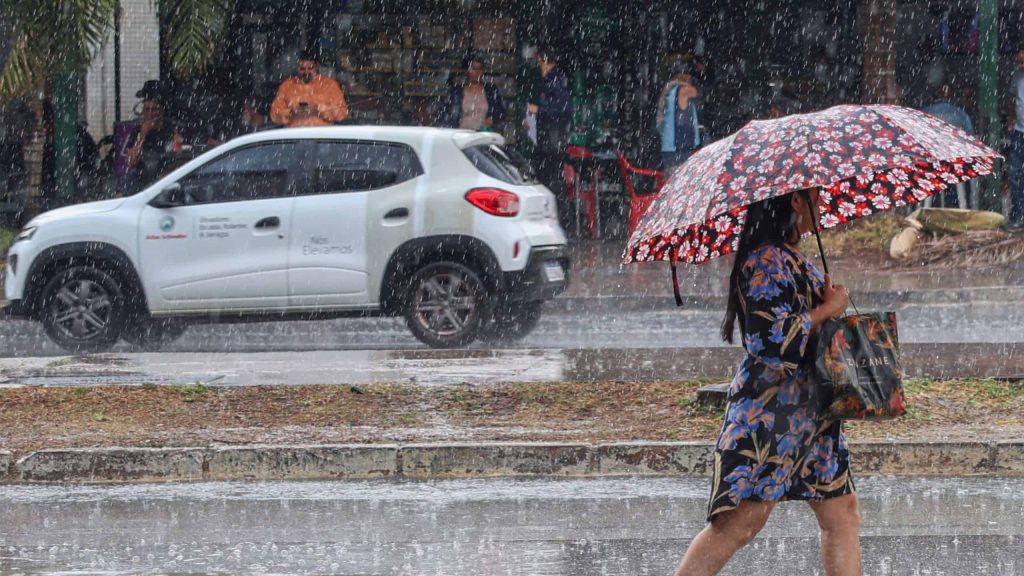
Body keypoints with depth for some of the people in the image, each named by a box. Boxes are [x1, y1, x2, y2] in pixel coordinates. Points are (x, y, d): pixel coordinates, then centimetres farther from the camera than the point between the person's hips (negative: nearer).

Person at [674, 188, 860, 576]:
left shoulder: (793, 259, 16)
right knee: (743, 520, -14)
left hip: (811, 412, 10)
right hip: (769, 410, -10)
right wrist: (828, 309, -13)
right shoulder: (767, 262, -15)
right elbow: (774, 340, -24)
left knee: (841, 512, 9)